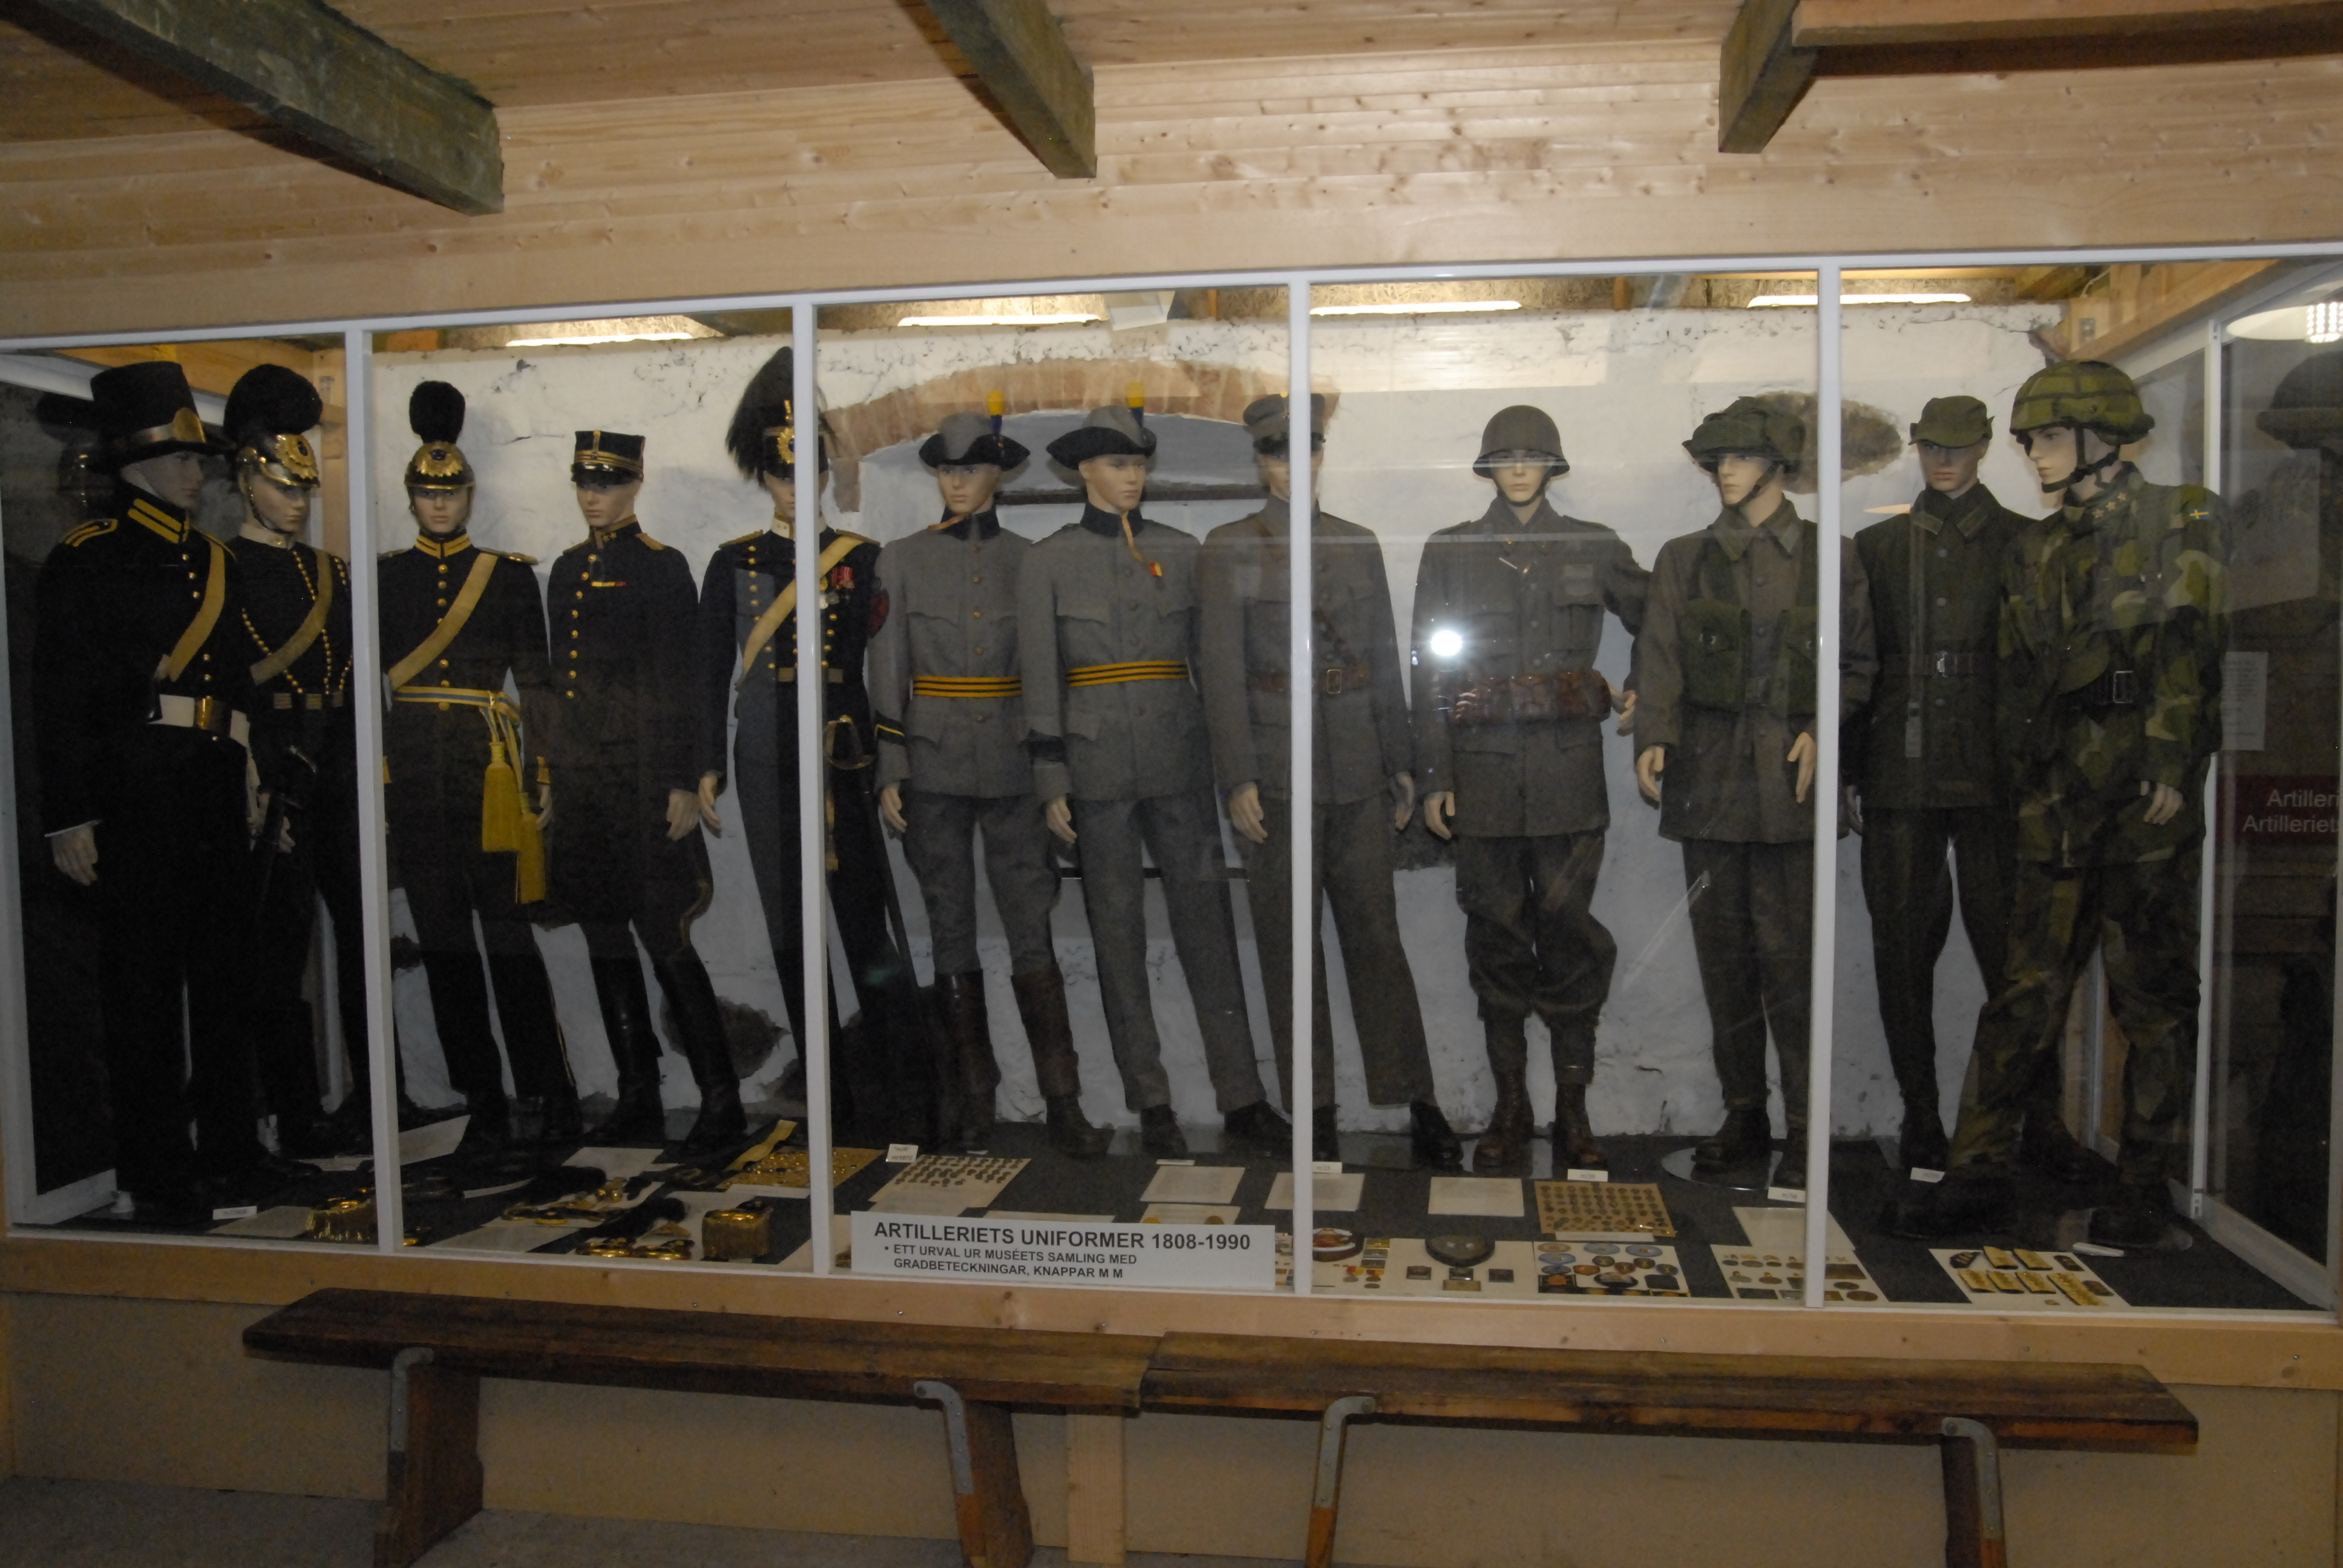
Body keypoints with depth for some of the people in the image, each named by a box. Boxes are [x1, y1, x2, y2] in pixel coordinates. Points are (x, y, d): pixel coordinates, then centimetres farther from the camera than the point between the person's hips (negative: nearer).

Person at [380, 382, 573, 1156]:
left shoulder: (510, 573, 5)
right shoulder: (384, 576, 11)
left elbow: (536, 681, 5)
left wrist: (542, 772, -1)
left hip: (489, 765, -3)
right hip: (412, 769, 3)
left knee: (507, 932, -6)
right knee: (443, 939, 5)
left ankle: (546, 1094, 4)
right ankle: (485, 1106, 13)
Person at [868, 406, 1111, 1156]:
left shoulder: (1029, 561, 7)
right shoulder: (901, 561, 5)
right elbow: (887, 672, 4)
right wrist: (889, 772, -3)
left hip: (1012, 769, 0)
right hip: (934, 769, 0)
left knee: (1032, 931, -3)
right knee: (951, 931, 7)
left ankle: (1063, 1104, 1)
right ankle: (975, 1094, 18)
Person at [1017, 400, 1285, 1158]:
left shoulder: (1180, 551, 10)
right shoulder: (1048, 561, 3)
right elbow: (1040, 676, 1)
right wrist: (1051, 782, -4)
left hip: (1178, 758, 2)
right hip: (1097, 761, -2)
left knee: (1207, 918, 1)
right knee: (1117, 928, 4)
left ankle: (1241, 1096, 7)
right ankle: (1150, 1103, 14)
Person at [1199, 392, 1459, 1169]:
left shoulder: (1359, 544, 12)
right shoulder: (1228, 549, 2)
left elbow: (1385, 661, 13)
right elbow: (1221, 670, -4)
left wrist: (1401, 762, 10)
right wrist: (1238, 778, -11)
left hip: (1357, 769, 2)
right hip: (1275, 771, -2)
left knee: (1376, 935, 4)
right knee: (1289, 944, 4)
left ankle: (1419, 1105, 12)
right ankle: (1316, 1112, 14)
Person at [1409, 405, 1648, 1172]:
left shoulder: (1594, 548, 9)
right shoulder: (1448, 552, 8)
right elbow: (1429, 670, 5)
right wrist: (1435, 776, -1)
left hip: (1568, 765, 0)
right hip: (1484, 765, 0)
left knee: (1568, 928, -2)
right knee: (1496, 930, 4)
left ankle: (1573, 1110, 9)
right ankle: (1510, 1105, 16)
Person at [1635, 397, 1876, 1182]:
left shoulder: (1830, 558, 8)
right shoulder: (1684, 559, 12)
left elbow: (1856, 664, 11)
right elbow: (1660, 660, 2)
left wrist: (1819, 729, -5)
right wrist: (1654, 738, -13)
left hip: (1791, 782, -2)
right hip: (1708, 779, 2)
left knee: (1787, 954, -5)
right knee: (1722, 953, 7)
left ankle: (1805, 1127, 5)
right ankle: (1743, 1115, 18)